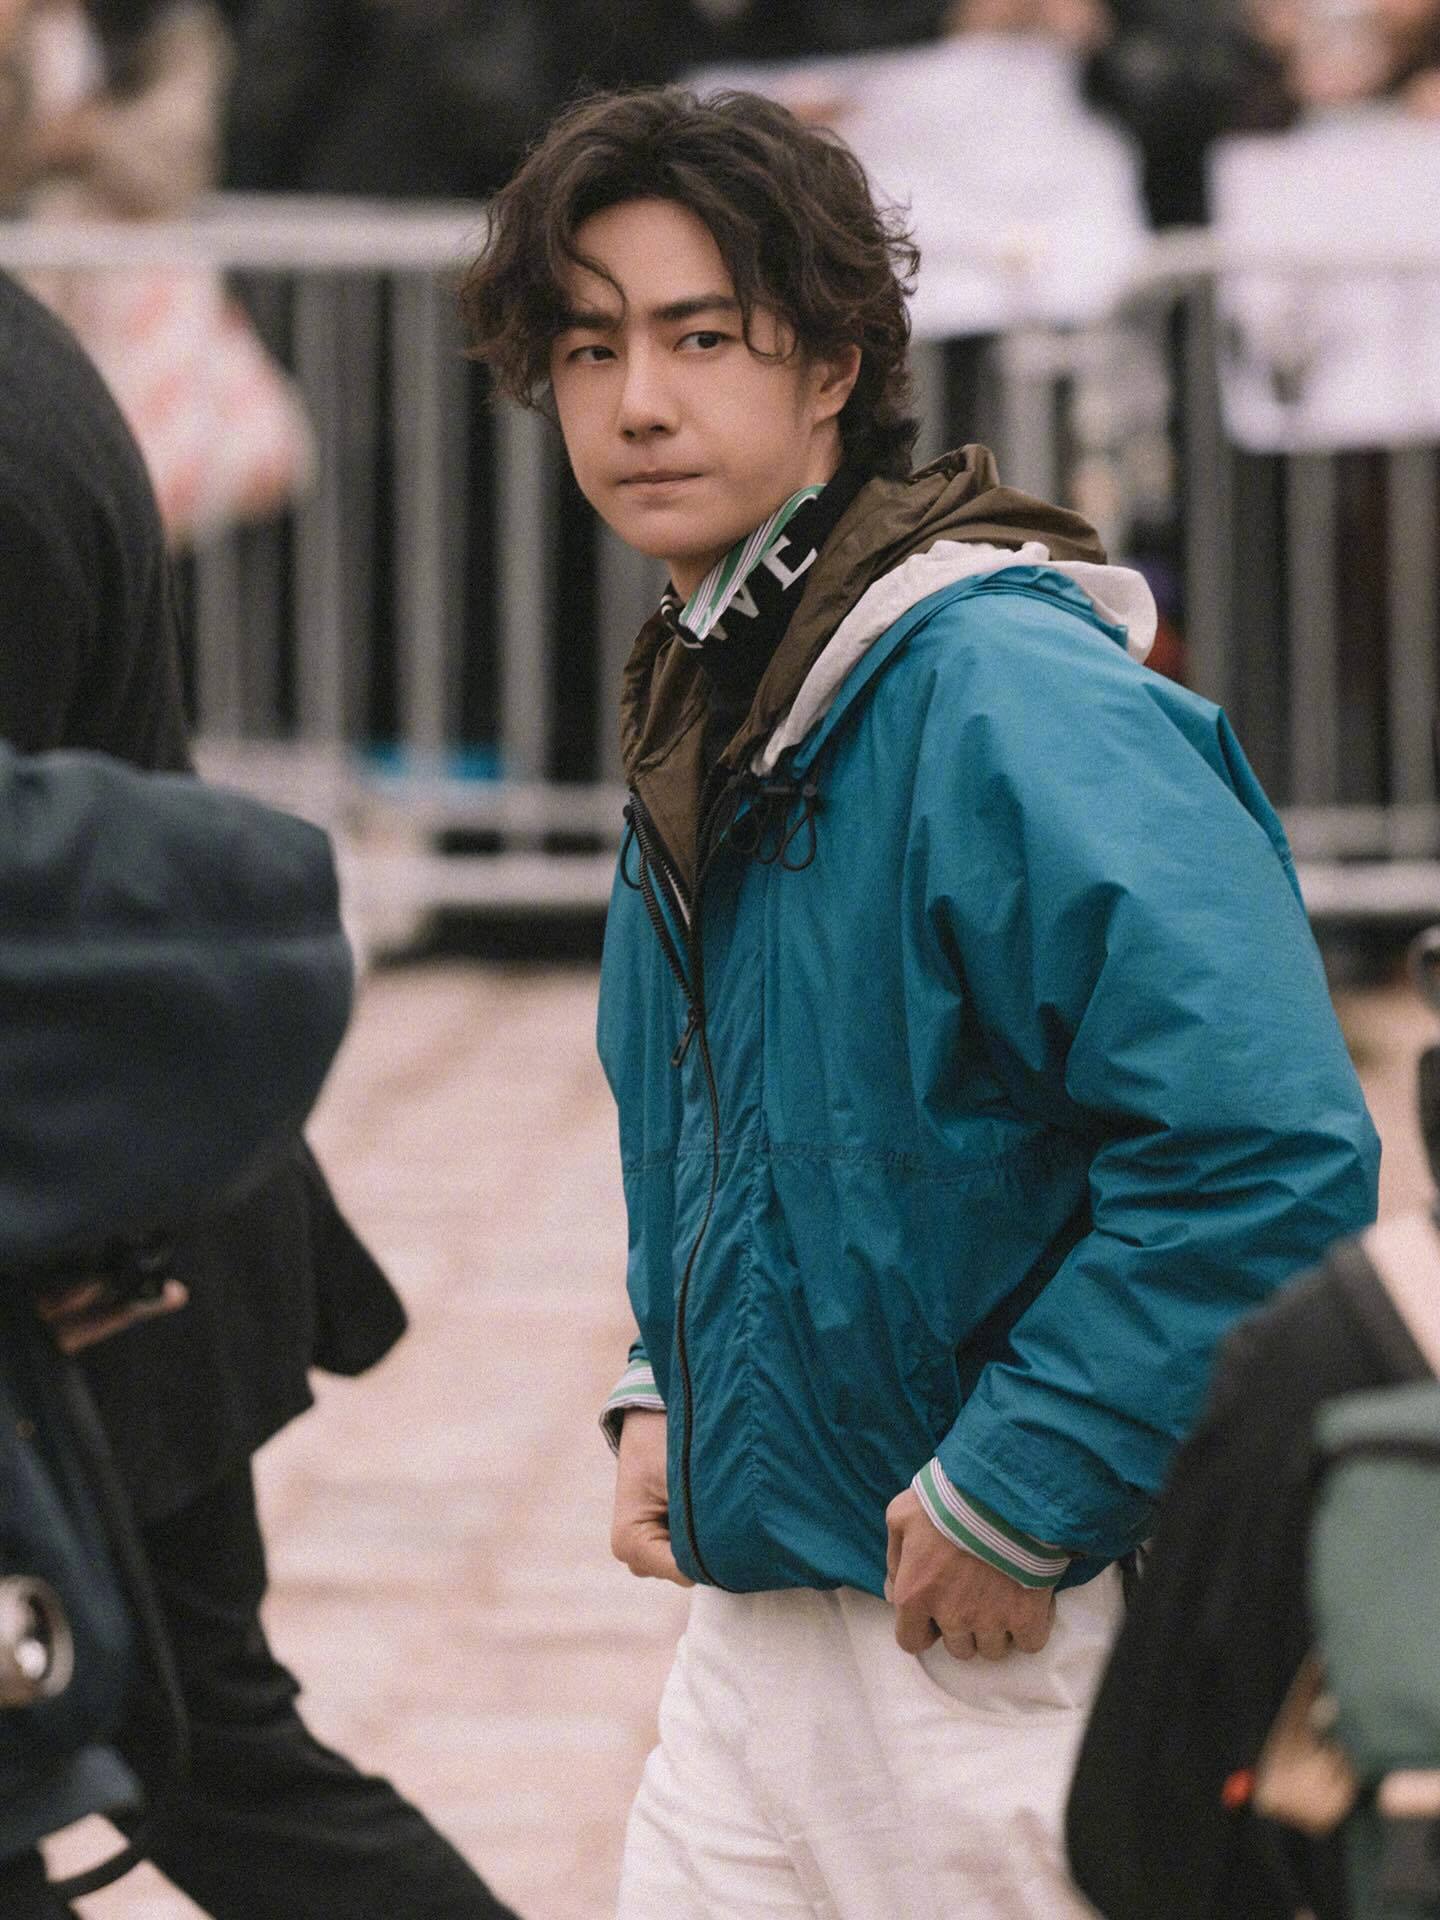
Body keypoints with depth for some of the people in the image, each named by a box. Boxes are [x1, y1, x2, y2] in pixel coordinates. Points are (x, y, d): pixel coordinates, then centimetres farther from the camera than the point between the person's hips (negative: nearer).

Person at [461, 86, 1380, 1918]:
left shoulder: (1000, 695, -20)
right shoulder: (704, 704, 10)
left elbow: (1268, 1146, -28)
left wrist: (1020, 1499, -23)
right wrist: (667, 1394, 11)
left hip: (1018, 1639, -9)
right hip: (761, 1616, 9)